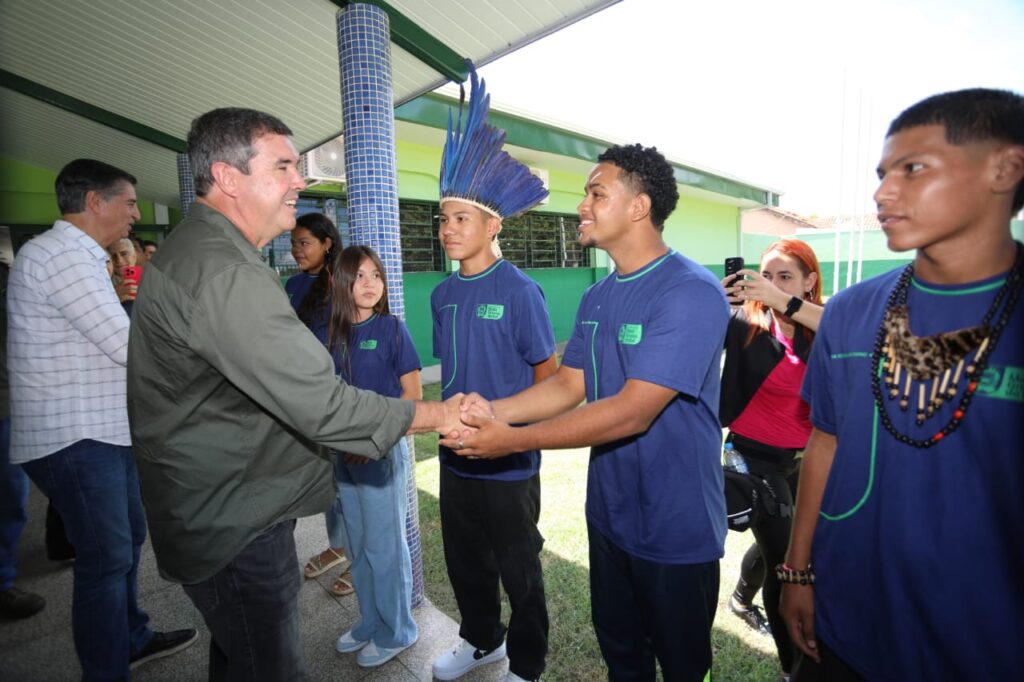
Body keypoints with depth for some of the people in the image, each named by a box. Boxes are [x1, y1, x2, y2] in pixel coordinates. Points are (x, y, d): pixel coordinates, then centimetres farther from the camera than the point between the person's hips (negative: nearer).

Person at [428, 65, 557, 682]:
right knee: (465, 562, 23)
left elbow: (548, 375, -11)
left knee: (519, 572, 14)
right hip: (456, 456, 6)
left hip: (509, 463, -6)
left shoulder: (519, 290, -15)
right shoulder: (443, 294, 3)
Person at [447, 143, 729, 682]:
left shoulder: (692, 292, -23)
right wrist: (492, 409, -14)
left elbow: (632, 412, -28)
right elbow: (568, 385, 3)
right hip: (609, 512, 7)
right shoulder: (596, 298, 4)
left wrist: (512, 440, -27)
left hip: (675, 526, -6)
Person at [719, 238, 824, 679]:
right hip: (756, 457, -5)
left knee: (774, 543, 25)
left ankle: (741, 600, 54)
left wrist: (784, 302, -39)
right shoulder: (745, 323, -13)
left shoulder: (821, 327, -5)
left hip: (804, 458, 5)